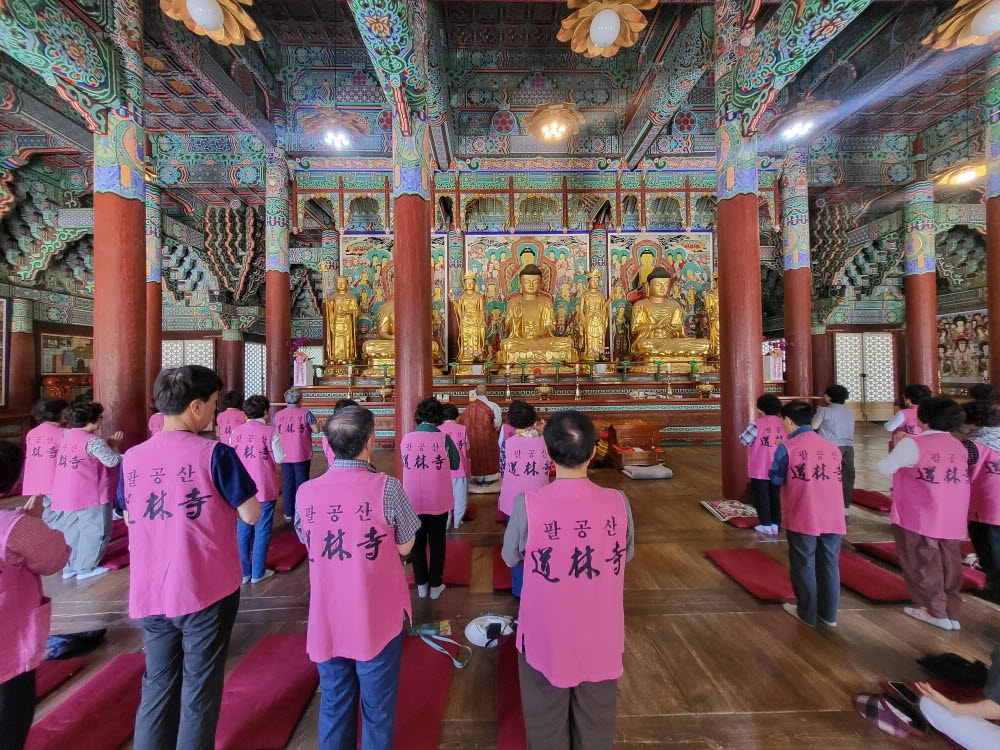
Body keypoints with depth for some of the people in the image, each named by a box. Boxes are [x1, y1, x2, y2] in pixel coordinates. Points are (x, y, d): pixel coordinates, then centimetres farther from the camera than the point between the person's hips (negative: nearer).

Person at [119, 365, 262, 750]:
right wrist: (224, 497, 3)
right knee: (200, 688, 13)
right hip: (207, 589, -5)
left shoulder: (132, 458, -1)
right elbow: (251, 515, -15)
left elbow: (129, 518, 13)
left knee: (158, 684, 22)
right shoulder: (214, 454, -18)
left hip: (149, 593, 5)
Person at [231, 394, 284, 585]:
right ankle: (258, 573, 18)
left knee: (242, 531, 15)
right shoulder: (269, 431, -13)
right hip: (265, 489, -4)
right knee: (262, 531, 9)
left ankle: (243, 572, 24)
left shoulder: (236, 431, -1)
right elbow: (279, 458, -9)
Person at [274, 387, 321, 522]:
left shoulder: (278, 415, 1)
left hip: (284, 455, 3)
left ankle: (288, 513, 18)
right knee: (301, 482, 7)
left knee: (287, 482, 12)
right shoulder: (305, 413, -10)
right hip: (302, 455, -3)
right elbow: (316, 430, -10)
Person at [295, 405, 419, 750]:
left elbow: (308, 542, 6)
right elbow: (405, 547, -8)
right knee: (377, 710, 19)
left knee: (334, 706, 24)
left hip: (327, 620, 3)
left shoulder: (306, 492, -11)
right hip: (377, 619, -3)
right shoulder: (386, 487, -21)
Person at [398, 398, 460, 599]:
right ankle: (435, 585, 28)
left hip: (413, 501, 2)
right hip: (438, 501, -2)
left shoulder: (406, 439, -9)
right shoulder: (443, 438, -15)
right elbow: (455, 465, -5)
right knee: (437, 543, 16)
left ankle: (421, 585, 32)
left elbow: (405, 464, 5)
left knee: (417, 542, 19)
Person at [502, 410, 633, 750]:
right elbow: (626, 555, 1)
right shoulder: (618, 502, -18)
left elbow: (511, 558, -6)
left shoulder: (527, 503, -24)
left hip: (545, 636, -2)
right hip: (600, 637, 2)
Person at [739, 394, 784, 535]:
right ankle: (775, 525, 21)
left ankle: (766, 525, 12)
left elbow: (745, 440, -12)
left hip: (760, 468, -5)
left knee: (761, 497, 7)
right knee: (775, 497, 15)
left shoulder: (758, 423, -16)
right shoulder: (782, 423, 0)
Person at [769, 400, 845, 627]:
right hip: (833, 519, 5)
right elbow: (836, 478, 13)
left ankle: (807, 613, 24)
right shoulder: (832, 447, 5)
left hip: (802, 519, -5)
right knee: (830, 566, 16)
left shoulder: (787, 447, -13)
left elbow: (776, 479, -6)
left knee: (804, 566, 11)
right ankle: (829, 614, 29)